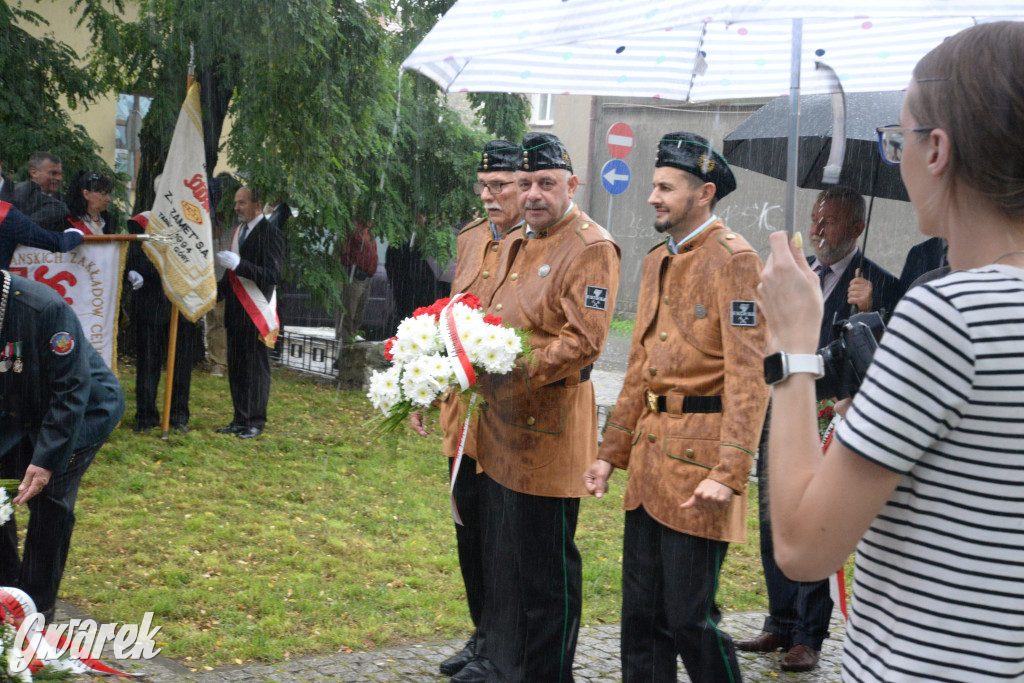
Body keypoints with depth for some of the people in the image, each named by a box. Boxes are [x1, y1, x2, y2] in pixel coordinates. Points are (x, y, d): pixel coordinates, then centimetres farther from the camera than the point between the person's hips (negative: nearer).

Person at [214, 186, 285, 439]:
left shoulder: (270, 234, -11)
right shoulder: (238, 231, 15)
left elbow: (272, 275, -19)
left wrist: (238, 264, -25)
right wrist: (217, 291, 13)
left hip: (257, 314, -8)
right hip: (235, 311, 8)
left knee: (256, 369, -2)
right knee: (236, 368, 11)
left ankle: (255, 421, 5)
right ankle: (240, 419, 18)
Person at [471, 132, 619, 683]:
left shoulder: (591, 248, -12)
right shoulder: (516, 243, 16)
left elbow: (584, 340, -20)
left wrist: (514, 370, -27)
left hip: (549, 430, -9)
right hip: (501, 428, 9)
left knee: (546, 567, 1)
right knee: (500, 559, 17)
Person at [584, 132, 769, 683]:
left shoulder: (734, 260, -10)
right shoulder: (657, 261, 17)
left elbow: (749, 374, -16)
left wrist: (729, 473, -23)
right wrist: (612, 451, 18)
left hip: (698, 454, -8)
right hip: (650, 452, 8)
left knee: (689, 618, -4)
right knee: (641, 615, 12)